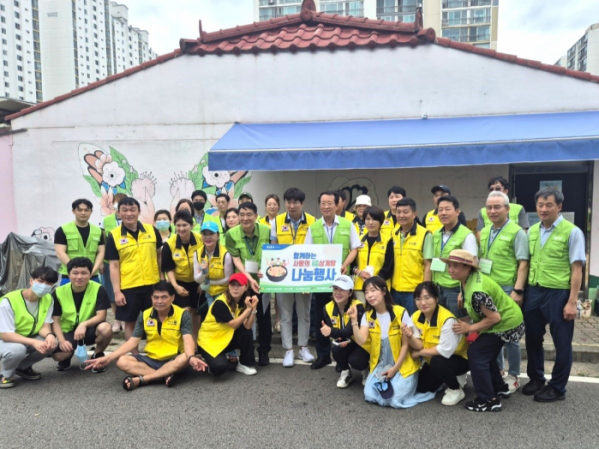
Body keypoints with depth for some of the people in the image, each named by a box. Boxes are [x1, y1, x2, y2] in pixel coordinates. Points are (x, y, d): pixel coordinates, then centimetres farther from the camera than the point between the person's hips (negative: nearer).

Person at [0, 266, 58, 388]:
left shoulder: (48, 299, -10)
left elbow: (44, 326, -11)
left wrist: (49, 335, -36)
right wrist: (34, 342, -41)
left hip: (29, 339, 5)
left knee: (52, 342, -23)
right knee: (17, 349, -37)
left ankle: (23, 367, 5)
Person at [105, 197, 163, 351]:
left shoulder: (152, 230, 2)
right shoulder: (114, 236, -4)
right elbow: (114, 266, -3)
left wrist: (163, 278, 9)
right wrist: (117, 291, -7)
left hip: (152, 284, 2)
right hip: (128, 287, -1)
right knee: (130, 323, 9)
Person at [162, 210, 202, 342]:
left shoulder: (200, 240, -18)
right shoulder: (169, 244, -18)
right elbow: (169, 268, -10)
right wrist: (175, 285, -22)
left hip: (197, 282, 1)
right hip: (180, 283, -1)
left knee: (195, 312, 11)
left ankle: (194, 342, 26)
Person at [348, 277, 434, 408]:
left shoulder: (400, 313, -15)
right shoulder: (367, 316, -3)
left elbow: (406, 344, -10)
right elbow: (361, 341, -16)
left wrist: (395, 368, -12)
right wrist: (354, 320, -26)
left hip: (402, 365, -3)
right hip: (379, 365, 4)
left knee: (395, 400, -17)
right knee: (370, 396, -12)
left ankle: (406, 383, 13)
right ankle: (385, 382, 16)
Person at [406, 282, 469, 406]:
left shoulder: (447, 319, -32)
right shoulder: (416, 317, -11)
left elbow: (445, 350, -32)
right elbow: (419, 346, -10)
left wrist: (419, 353, -20)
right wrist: (410, 336, -33)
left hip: (459, 358, -7)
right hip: (433, 359, 7)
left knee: (437, 362, -34)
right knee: (421, 388, 4)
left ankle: (456, 390, -6)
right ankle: (451, 378, 26)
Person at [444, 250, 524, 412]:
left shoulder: (477, 290, -34)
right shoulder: (469, 280, -3)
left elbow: (494, 317, -28)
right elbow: (480, 310, 9)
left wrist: (469, 328, -19)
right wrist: (463, 320, 0)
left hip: (507, 324, -10)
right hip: (507, 319, 10)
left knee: (476, 353, -9)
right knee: (485, 353, 20)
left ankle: (489, 400, 1)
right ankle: (500, 388, 39)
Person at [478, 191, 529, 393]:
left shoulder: (517, 232, -8)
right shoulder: (484, 232, 11)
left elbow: (523, 263, -12)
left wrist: (518, 290, -18)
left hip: (507, 289, -6)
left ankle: (513, 376, 20)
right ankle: (497, 371, 29)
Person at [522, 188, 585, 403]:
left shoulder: (572, 232, -8)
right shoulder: (532, 231, 8)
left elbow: (577, 269, -10)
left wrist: (572, 302, -13)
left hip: (558, 293, -5)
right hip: (533, 291, 5)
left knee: (561, 343, 9)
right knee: (532, 338, 15)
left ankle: (557, 388, 24)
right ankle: (536, 379, 34)